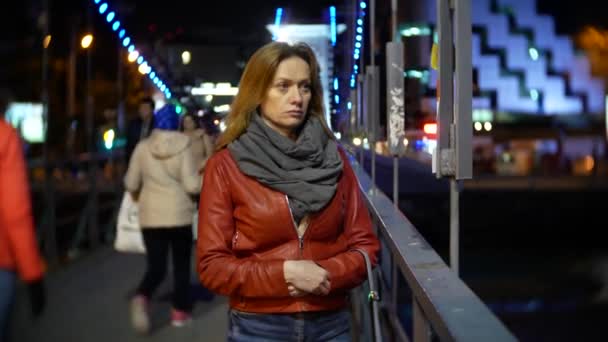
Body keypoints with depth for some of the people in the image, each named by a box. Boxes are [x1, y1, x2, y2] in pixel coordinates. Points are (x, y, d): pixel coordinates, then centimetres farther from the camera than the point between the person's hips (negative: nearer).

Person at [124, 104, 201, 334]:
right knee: (181, 265, 15)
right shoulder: (182, 147, -8)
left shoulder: (143, 147, -1)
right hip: (179, 214, -2)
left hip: (151, 215, 2)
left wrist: (139, 195, 23)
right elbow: (192, 185, -12)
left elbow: (131, 184, 2)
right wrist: (202, 181, 10)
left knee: (156, 266, 5)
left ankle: (142, 298, -23)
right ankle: (180, 312, 18)